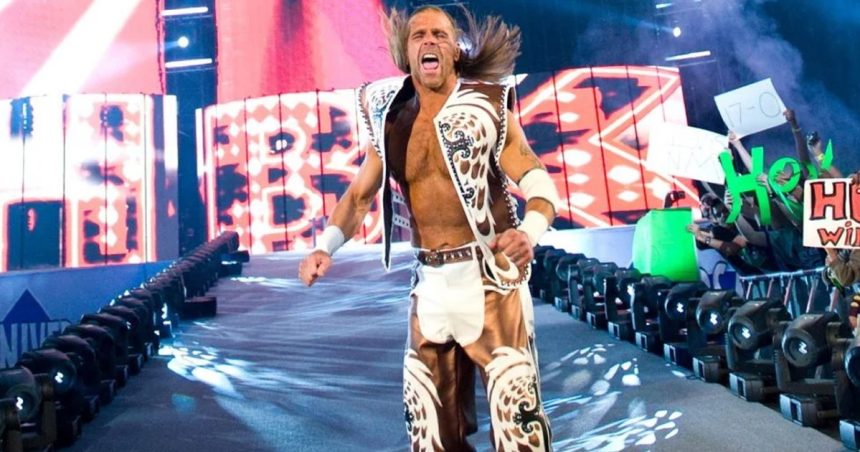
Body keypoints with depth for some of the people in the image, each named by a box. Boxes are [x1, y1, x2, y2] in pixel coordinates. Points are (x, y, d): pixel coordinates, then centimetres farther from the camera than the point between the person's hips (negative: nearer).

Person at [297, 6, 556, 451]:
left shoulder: (487, 106, -5)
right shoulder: (391, 120, 7)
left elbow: (538, 183, -10)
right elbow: (360, 193, 14)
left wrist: (529, 232, -32)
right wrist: (325, 247, -2)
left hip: (490, 277, -4)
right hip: (430, 282, 5)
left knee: (515, 415, -9)